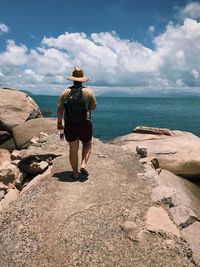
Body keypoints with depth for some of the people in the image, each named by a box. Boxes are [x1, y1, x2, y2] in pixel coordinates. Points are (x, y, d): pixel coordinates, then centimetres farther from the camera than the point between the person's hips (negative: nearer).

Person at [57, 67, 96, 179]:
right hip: (85, 124, -1)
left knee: (73, 149, 11)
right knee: (87, 144, 22)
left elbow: (60, 109, 1)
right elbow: (93, 107, 1)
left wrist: (59, 123, 10)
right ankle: (84, 165, 3)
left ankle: (75, 172, 21)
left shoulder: (66, 92, 0)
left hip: (70, 125, 2)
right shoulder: (88, 92, -5)